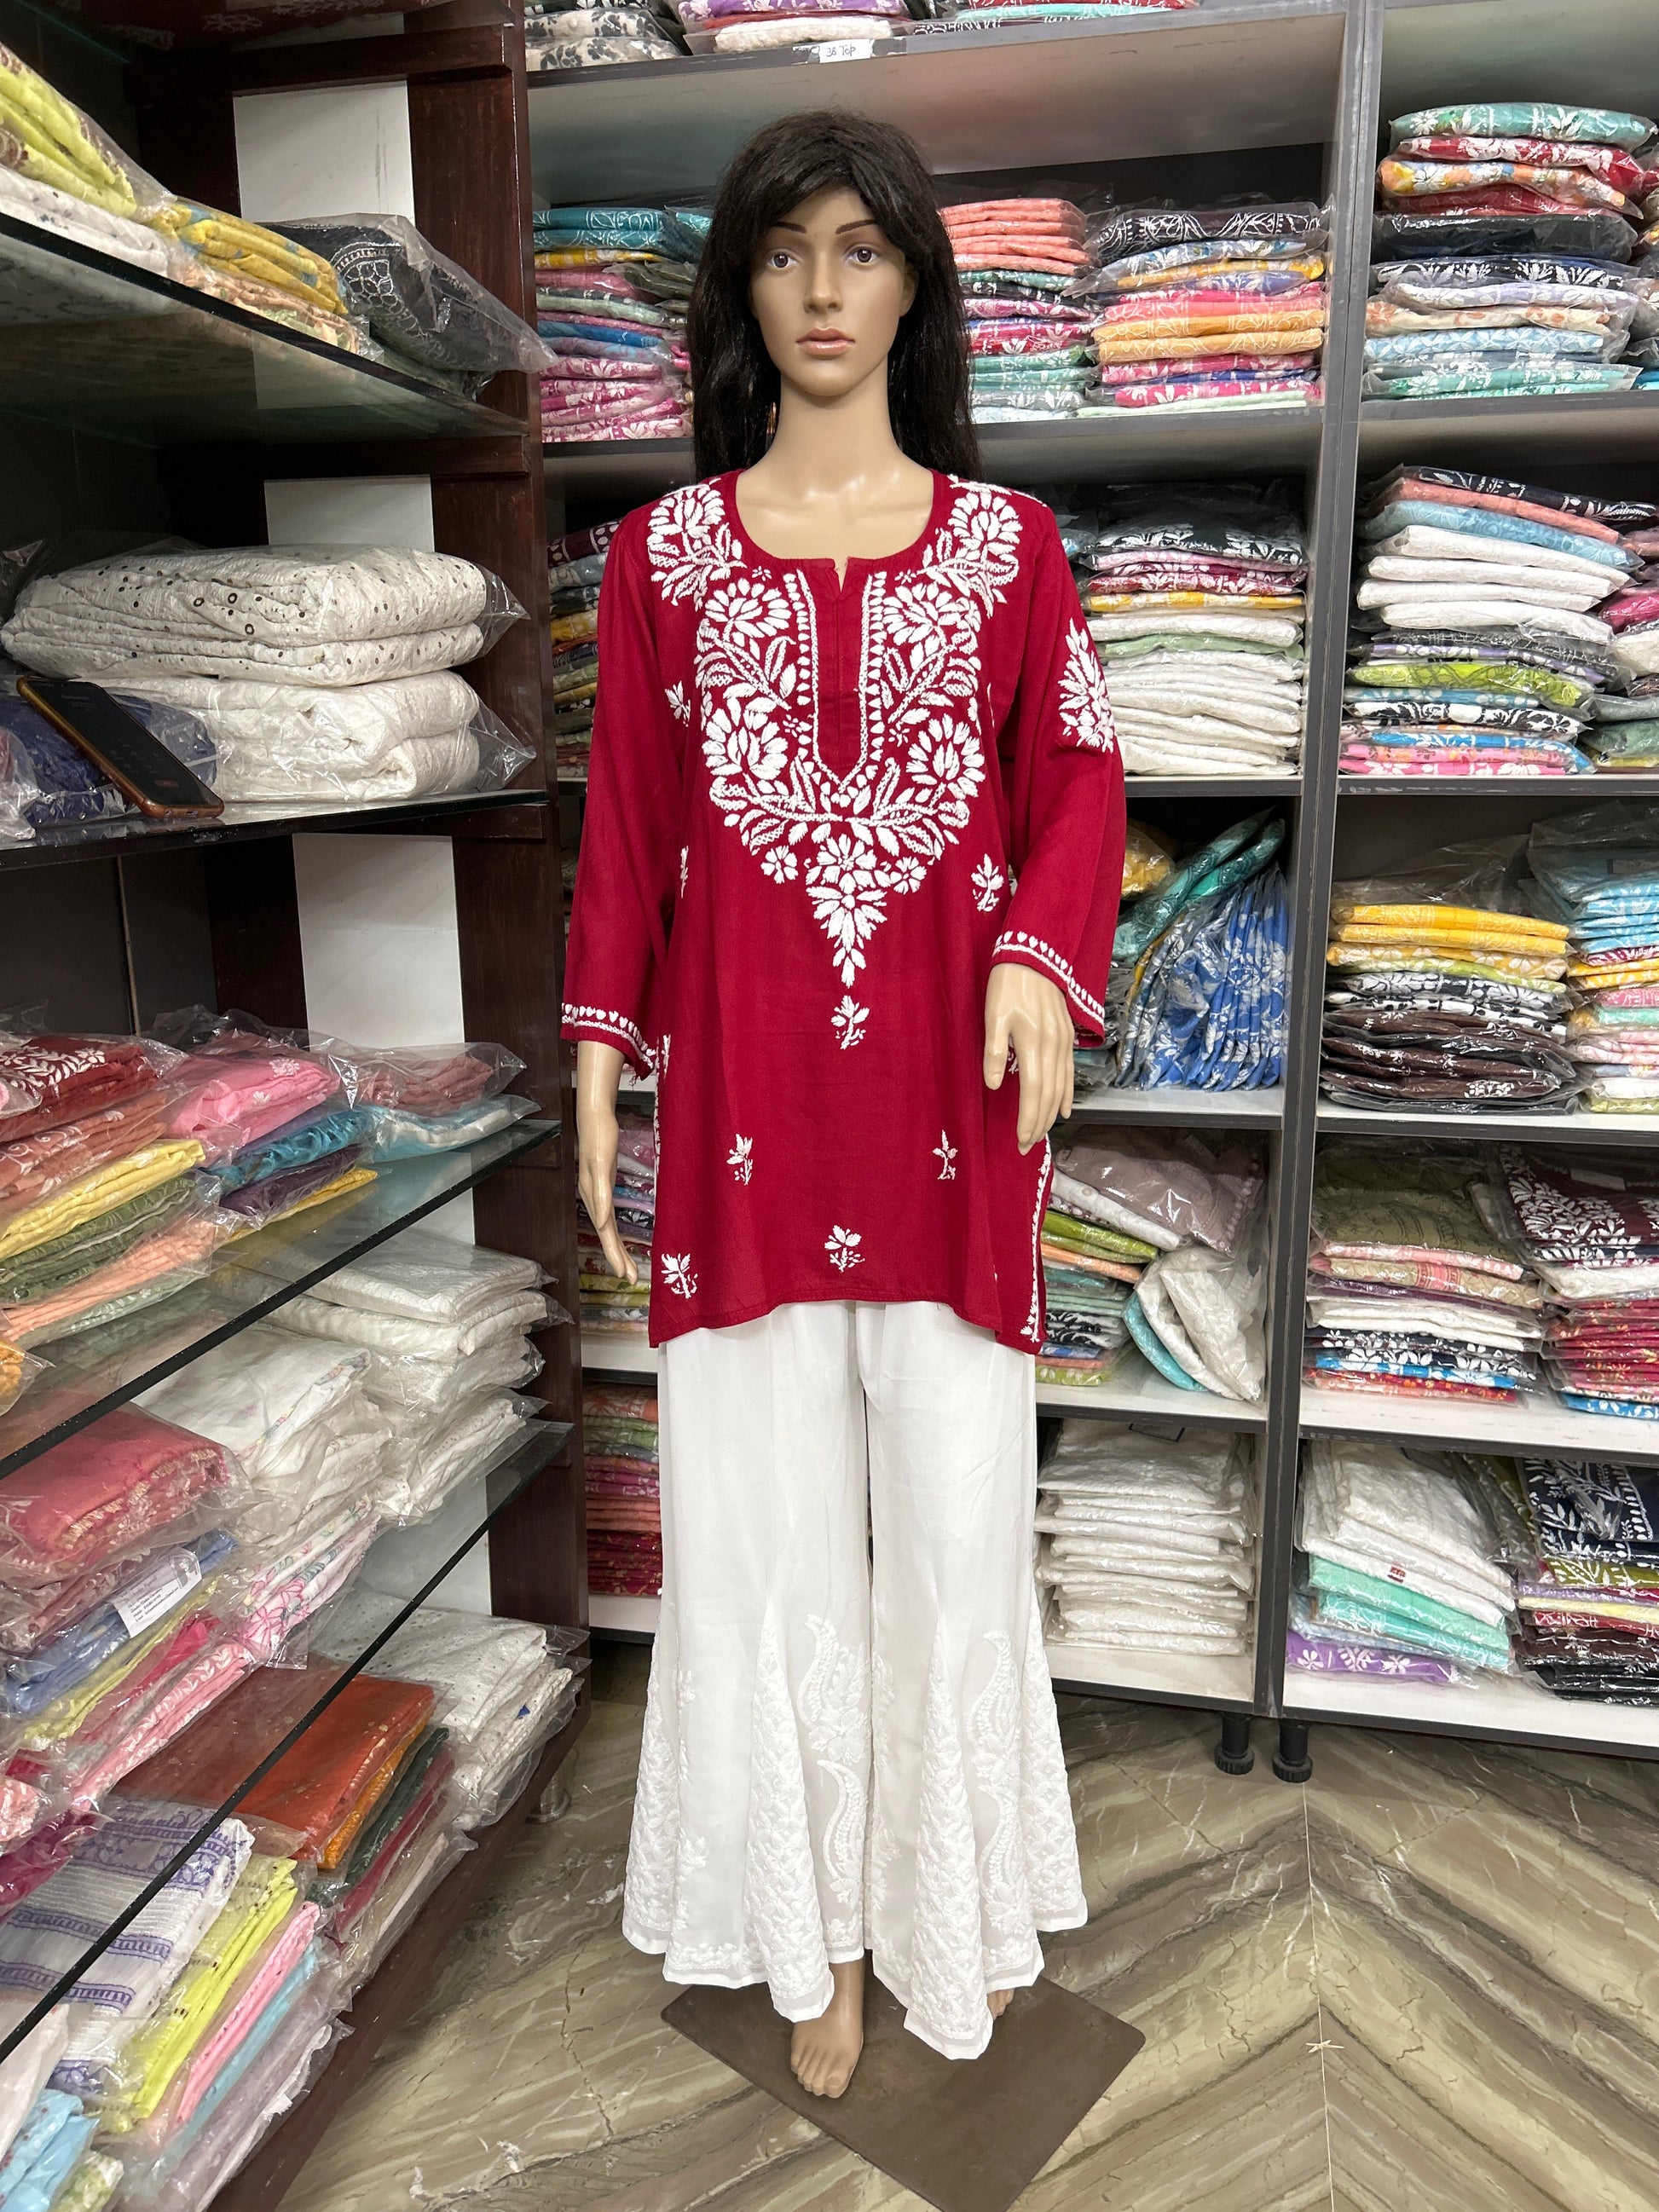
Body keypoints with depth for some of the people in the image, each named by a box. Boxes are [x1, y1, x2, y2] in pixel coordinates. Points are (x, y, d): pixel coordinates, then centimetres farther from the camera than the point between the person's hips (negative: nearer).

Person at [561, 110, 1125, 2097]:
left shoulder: (1004, 541, 8)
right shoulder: (667, 549, 8)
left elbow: (1075, 792, 7)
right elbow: (625, 822, 7)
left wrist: (1042, 964, -12)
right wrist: (597, 1067, 1)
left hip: (945, 1072, 0)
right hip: (742, 1074, 1)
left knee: (954, 1495, 6)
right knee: (766, 1503, 7)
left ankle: (950, 1893, 33)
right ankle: (811, 1924, 29)